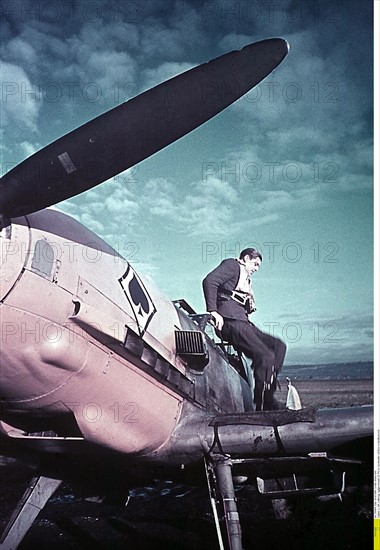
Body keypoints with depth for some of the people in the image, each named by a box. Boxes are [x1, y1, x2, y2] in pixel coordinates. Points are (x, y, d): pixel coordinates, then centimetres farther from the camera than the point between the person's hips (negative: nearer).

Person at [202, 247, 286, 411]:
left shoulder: (245, 279, 33)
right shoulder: (232, 265, 6)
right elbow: (209, 281, -12)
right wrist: (213, 311, -20)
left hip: (242, 322, 9)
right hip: (230, 321, -9)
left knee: (279, 346, 2)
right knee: (265, 356, -19)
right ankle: (262, 407, -16)